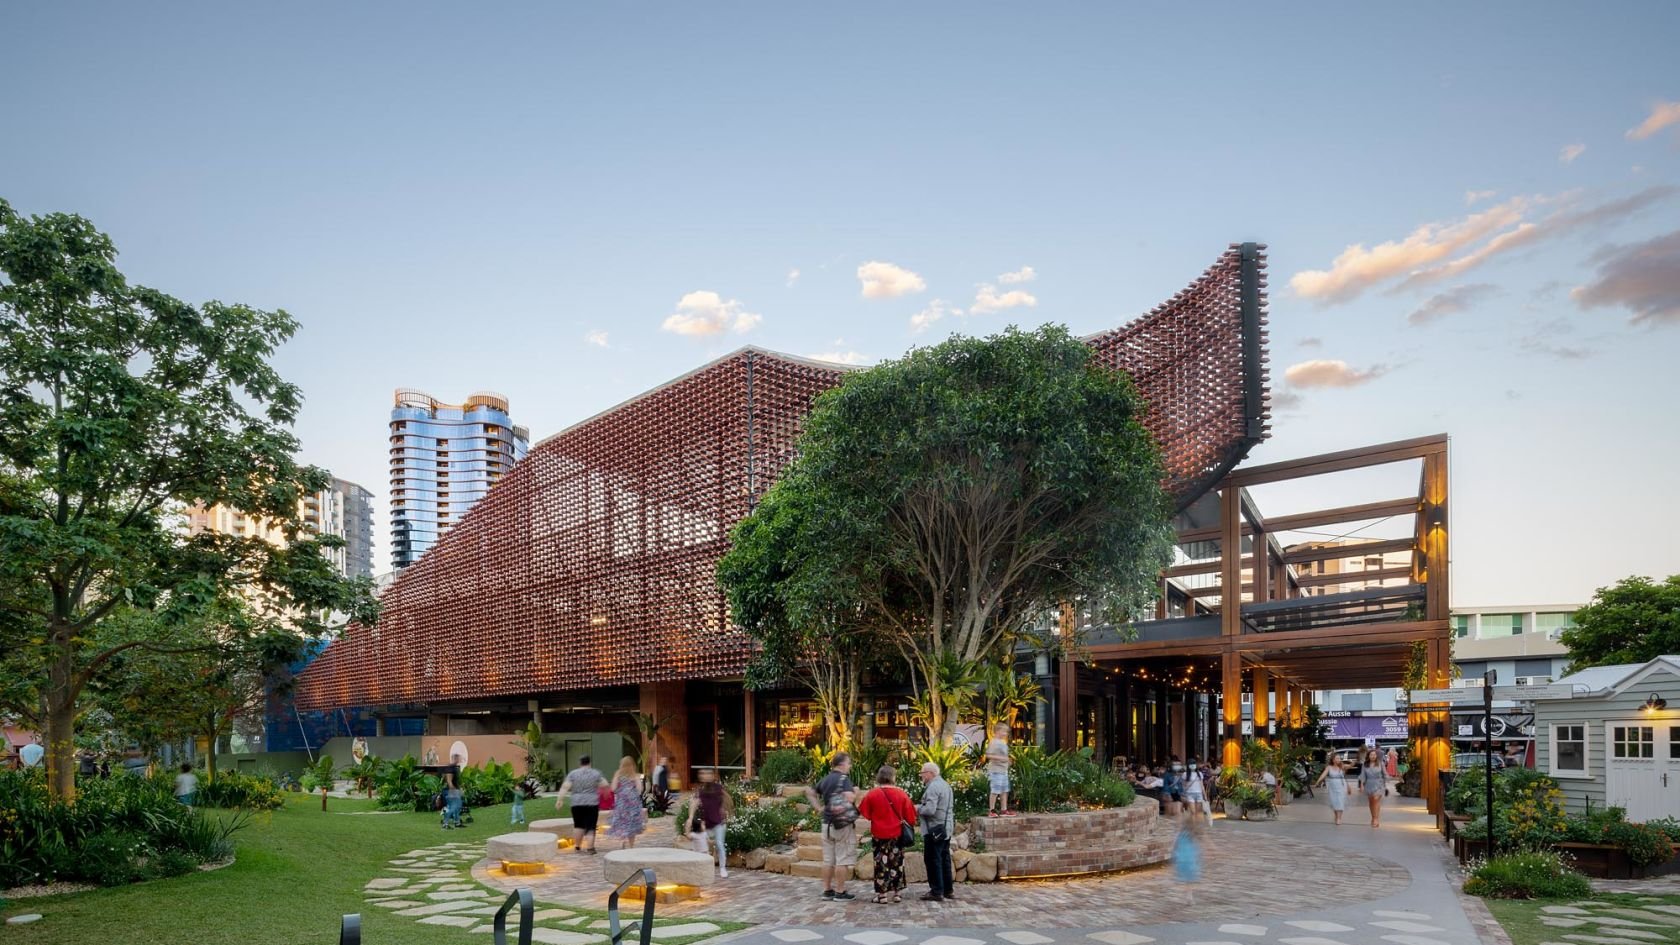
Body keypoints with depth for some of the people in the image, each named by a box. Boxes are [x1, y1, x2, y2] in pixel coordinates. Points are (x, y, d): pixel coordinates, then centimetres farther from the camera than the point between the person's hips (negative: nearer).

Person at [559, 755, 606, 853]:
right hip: (592, 804, -2)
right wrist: (602, 779, 22)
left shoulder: (573, 773, 1)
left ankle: (577, 846, 17)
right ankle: (590, 848, -7)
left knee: (578, 825, 14)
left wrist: (560, 799, -6)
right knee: (590, 827, -1)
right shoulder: (596, 773, 0)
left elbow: (565, 787, -6)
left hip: (577, 804, 2)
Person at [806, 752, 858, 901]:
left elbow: (809, 792, 18)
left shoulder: (825, 779, 11)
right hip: (843, 824, -7)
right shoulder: (844, 778, -12)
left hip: (827, 823, 7)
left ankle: (827, 890, 16)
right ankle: (840, 892, 1)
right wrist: (856, 791, -5)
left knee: (828, 859, 11)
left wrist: (819, 807, 13)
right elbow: (850, 798, -25)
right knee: (843, 860, -1)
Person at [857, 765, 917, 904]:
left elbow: (864, 812, 0)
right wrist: (910, 825, 19)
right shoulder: (901, 793, -6)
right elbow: (910, 815, 0)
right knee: (896, 864, 12)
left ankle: (882, 894, 5)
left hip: (879, 835, -1)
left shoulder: (872, 794, -9)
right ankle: (895, 893, 15)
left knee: (881, 864, 5)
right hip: (897, 835, 1)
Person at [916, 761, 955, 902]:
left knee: (933, 860, -3)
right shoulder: (945, 785, 14)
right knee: (945, 860, 15)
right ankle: (947, 890, 21)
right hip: (946, 828, 10)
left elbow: (930, 810, -26)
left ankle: (937, 892, -2)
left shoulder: (932, 787, -17)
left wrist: (918, 809, -6)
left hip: (934, 830, -10)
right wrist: (921, 807, 15)